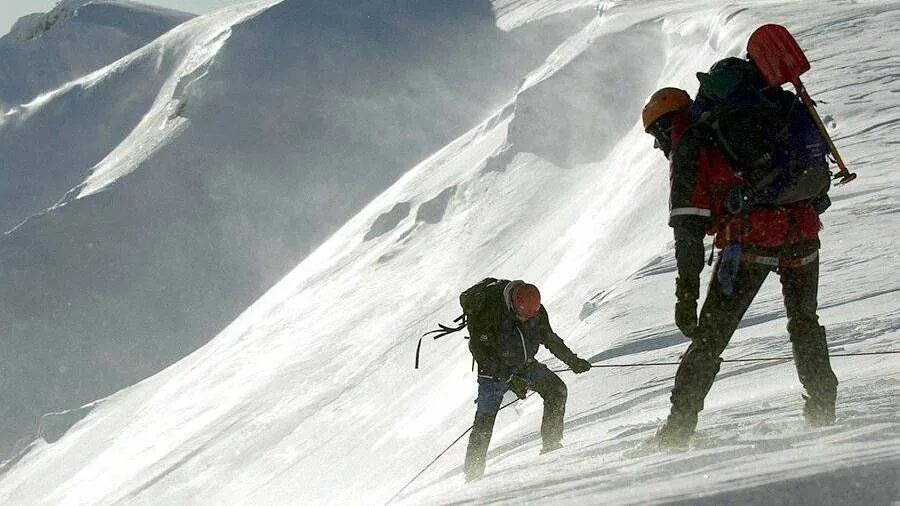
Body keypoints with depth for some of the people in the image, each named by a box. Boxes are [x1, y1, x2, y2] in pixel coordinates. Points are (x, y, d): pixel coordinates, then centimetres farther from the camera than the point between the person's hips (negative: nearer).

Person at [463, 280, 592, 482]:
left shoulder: (538, 312, -12)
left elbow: (550, 338, 7)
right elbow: (479, 349, -27)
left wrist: (573, 361, 8)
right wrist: (509, 378, -32)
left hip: (526, 366, 4)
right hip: (495, 371, -4)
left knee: (556, 389, -14)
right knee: (484, 422, -8)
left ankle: (551, 444, -7)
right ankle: (473, 473, 2)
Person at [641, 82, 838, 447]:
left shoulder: (688, 145, 4)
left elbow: (688, 225, -5)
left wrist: (686, 293, -8)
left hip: (750, 241, -5)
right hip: (802, 236, 5)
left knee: (710, 334, 1)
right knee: (804, 323, 25)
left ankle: (678, 427, 0)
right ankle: (822, 409, 26)